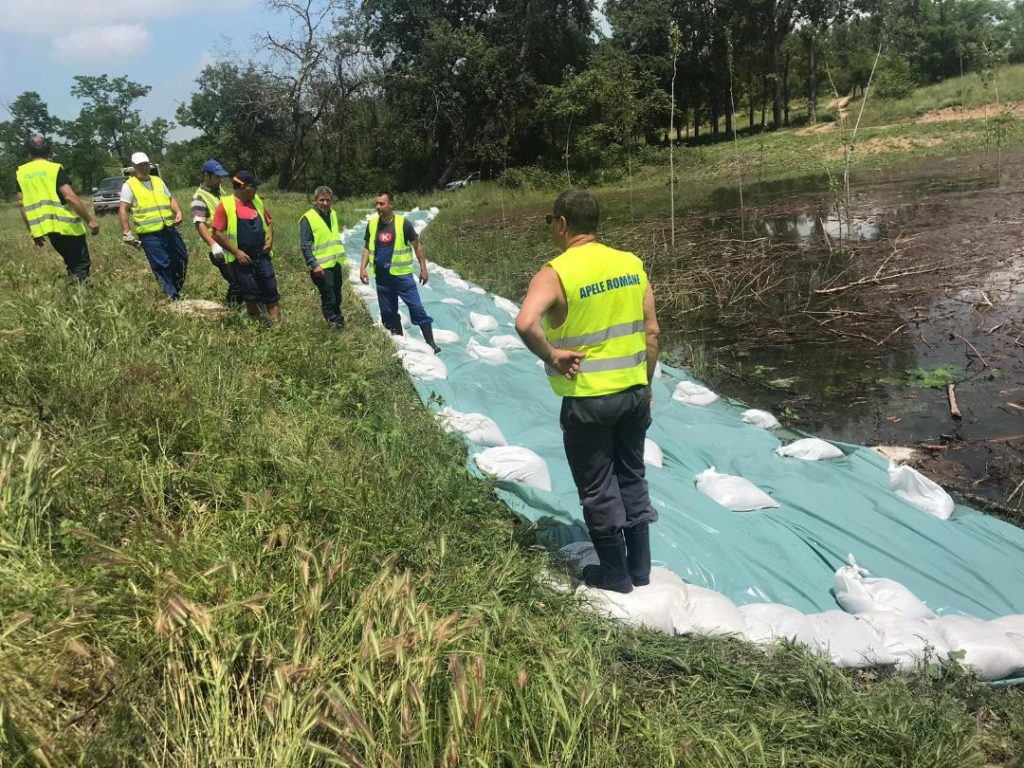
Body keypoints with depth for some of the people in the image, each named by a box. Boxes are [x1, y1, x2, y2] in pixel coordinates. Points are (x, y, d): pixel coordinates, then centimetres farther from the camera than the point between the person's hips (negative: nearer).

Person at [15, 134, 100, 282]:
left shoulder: (21, 172, 9)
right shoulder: (55, 169, -7)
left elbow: (22, 204, 9)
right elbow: (70, 197, -16)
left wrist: (32, 230, 17)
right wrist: (90, 220, -13)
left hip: (45, 227, 6)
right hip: (67, 224, -5)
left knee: (72, 264, 20)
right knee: (81, 265, -3)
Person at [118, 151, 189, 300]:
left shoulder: (158, 181, 17)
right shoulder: (129, 185, 0)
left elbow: (170, 199, 22)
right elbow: (123, 210, -5)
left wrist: (178, 212, 0)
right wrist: (127, 233, -13)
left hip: (170, 229, 6)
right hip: (149, 234, -6)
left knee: (181, 258, 9)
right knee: (161, 265, -5)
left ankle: (177, 289, 26)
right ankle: (172, 296, 2)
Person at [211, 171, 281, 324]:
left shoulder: (257, 201, 9)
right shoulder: (225, 205, -8)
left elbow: (269, 222, 21)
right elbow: (217, 233, -10)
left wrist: (270, 239, 2)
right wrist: (236, 252, -14)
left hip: (262, 256, 5)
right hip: (241, 258, -5)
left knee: (271, 291, 3)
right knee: (250, 294, 2)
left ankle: (277, 323, 9)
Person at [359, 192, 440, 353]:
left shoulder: (403, 223, -10)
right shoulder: (372, 224, 2)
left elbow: (417, 245, -1)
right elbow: (367, 248, 11)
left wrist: (423, 268, -3)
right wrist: (362, 268, -2)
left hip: (402, 275, -4)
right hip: (382, 278, 4)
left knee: (417, 309, -2)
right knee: (388, 313, 11)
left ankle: (431, 343, 6)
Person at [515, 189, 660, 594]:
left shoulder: (555, 273, -15)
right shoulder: (632, 264, 2)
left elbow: (525, 322, -34)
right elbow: (651, 332, 5)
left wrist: (551, 355, -17)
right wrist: (645, 385, 15)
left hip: (587, 400, -5)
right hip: (634, 392, 6)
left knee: (598, 489, 11)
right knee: (632, 479, 20)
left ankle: (616, 574, 25)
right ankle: (640, 568, 31)